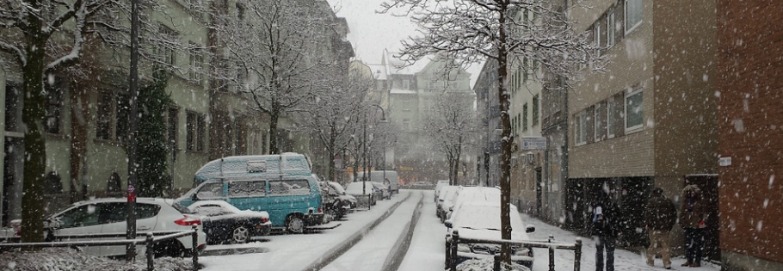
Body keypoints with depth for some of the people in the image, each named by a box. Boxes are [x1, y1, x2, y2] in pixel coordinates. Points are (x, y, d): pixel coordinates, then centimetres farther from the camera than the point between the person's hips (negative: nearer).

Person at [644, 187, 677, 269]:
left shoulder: (651, 202, -4)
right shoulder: (668, 202, 10)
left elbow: (647, 214, -11)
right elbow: (674, 214, 12)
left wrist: (647, 225, -3)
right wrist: (670, 225, 15)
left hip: (654, 227, -3)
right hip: (665, 228, 3)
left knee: (653, 244, 7)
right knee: (665, 245, 6)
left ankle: (650, 261, 13)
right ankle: (667, 263, -2)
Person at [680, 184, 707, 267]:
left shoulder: (700, 201, -2)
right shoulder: (686, 202, 10)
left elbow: (703, 212, -2)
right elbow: (682, 213, 13)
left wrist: (702, 221, -11)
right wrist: (682, 222, 7)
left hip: (698, 226, -5)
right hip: (688, 225, 5)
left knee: (697, 244, -3)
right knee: (688, 243, 9)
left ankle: (697, 261, 2)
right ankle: (689, 260, 19)